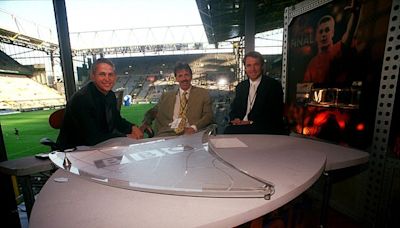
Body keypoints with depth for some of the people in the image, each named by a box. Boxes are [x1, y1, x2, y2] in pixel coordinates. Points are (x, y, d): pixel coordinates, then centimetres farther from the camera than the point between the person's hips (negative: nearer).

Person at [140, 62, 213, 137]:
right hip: (167, 134, 1)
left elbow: (209, 115, 2)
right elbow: (152, 112, 21)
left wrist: (194, 127, -15)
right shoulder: (166, 96, 19)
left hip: (190, 134, 0)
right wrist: (146, 122, -1)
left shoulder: (203, 93, 10)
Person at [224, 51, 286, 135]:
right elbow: (234, 109, 15)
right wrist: (235, 119, -8)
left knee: (233, 131, -29)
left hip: (265, 129, -4)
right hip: (241, 125, 5)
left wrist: (251, 122, -18)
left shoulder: (273, 85, -2)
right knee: (228, 130, -27)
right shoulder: (240, 86, 15)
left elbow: (276, 115, -9)